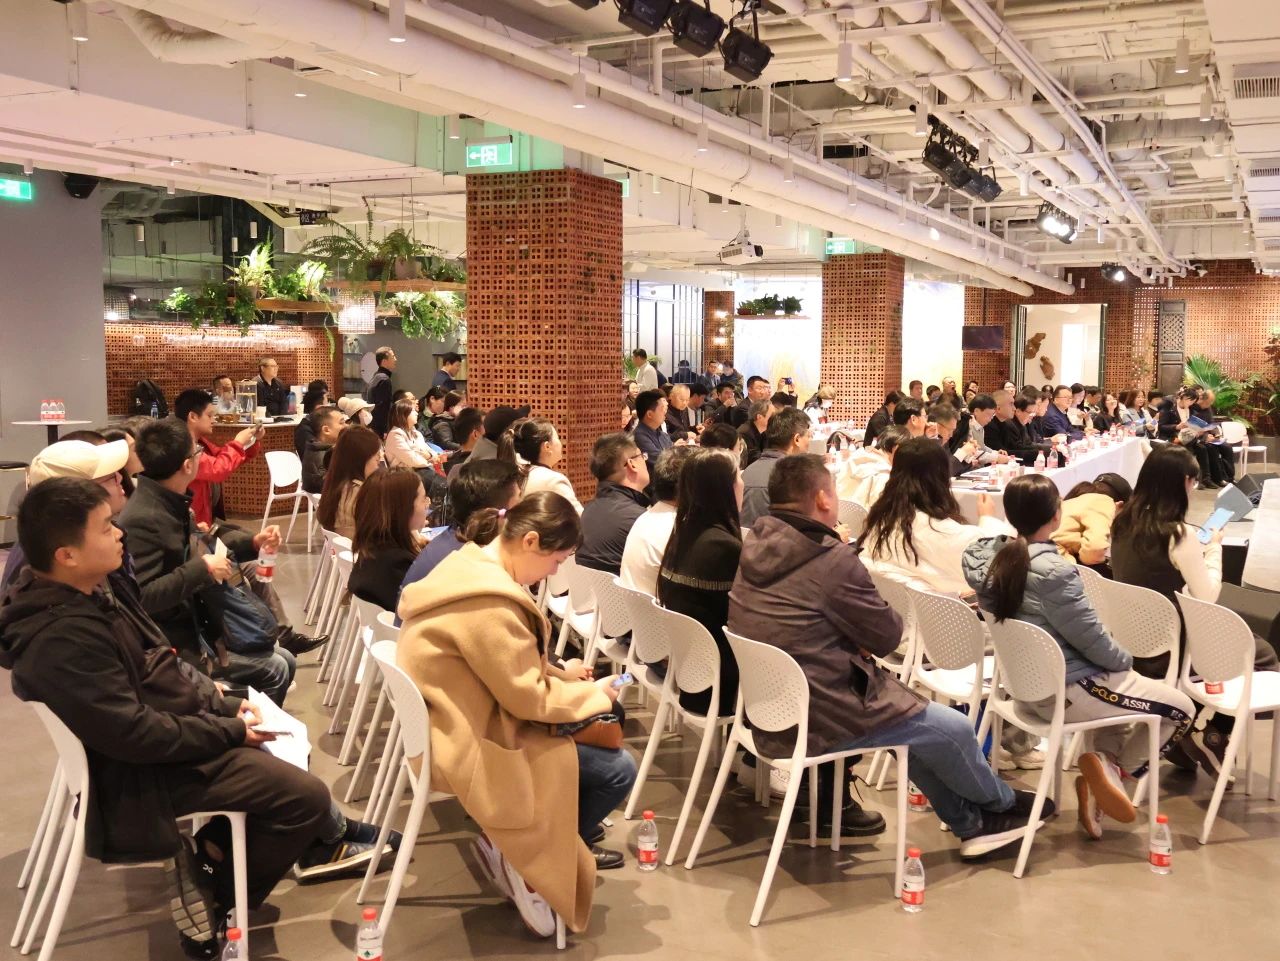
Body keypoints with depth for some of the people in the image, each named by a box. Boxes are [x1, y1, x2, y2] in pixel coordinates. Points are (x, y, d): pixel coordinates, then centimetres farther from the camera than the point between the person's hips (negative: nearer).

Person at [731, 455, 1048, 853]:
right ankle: (1001, 805, 38)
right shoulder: (832, 561, -23)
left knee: (907, 709, 25)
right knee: (954, 728, 9)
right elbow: (887, 636, -10)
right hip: (814, 722, -8)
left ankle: (970, 824, 33)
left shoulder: (754, 548, 1)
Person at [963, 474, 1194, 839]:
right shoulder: (1054, 572, -30)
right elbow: (1093, 640, -21)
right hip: (1066, 690, -9)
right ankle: (1113, 771, 14)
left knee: (1121, 688, 32)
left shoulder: (996, 558, -5)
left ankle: (1102, 764, 18)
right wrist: (1126, 661, 0)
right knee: (1181, 708, 9)